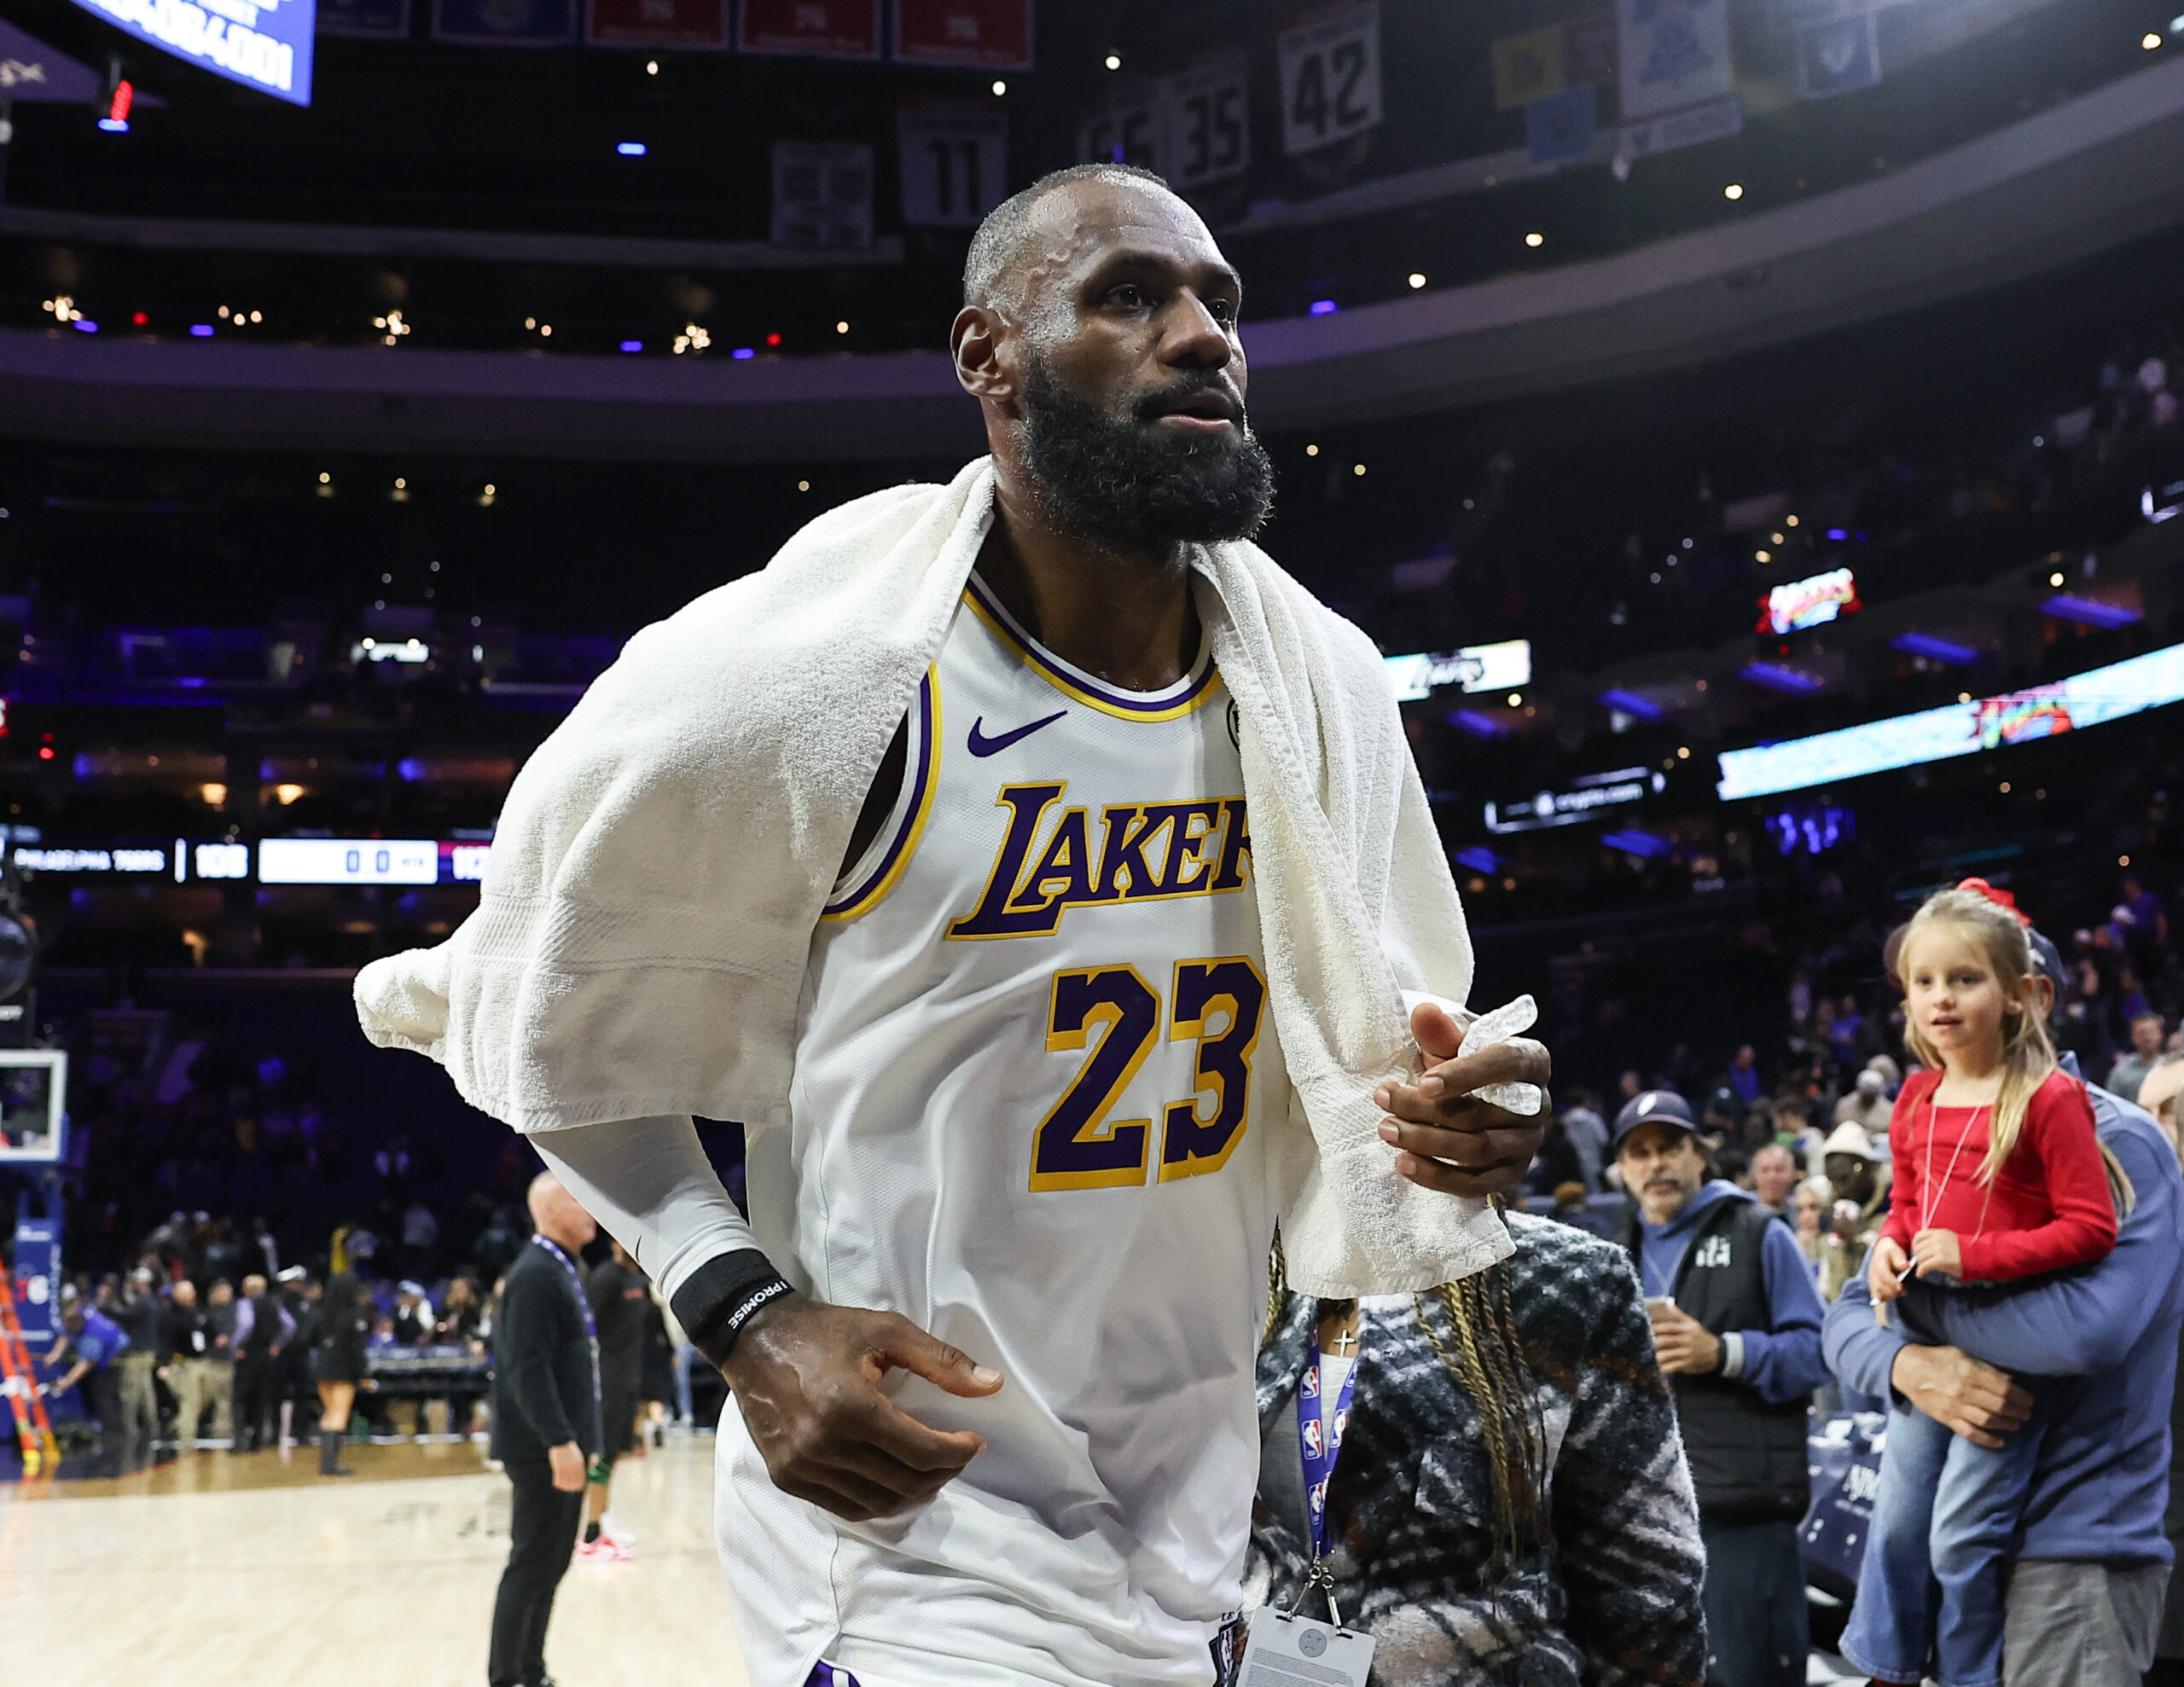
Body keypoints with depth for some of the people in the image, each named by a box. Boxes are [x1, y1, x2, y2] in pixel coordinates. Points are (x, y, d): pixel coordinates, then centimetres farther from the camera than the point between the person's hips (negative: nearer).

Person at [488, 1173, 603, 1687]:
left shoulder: (560, 1271, 14)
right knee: (531, 1566, -4)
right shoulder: (535, 1275, -16)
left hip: (562, 1443, 10)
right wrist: (560, 1441, -26)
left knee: (550, 1565, 14)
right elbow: (528, 1368, -23)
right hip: (544, 1450, -10)